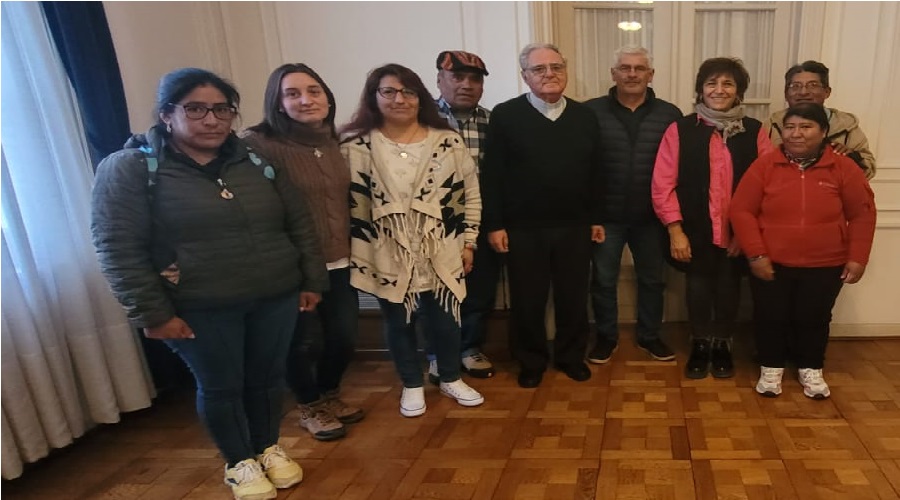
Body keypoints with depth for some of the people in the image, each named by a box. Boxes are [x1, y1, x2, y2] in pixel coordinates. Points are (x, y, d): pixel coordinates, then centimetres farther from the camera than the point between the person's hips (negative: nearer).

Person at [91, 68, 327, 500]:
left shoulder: (256, 161, 4)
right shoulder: (128, 168, -7)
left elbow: (299, 222, 8)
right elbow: (118, 248, -10)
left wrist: (312, 280, 5)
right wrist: (152, 313, -13)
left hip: (275, 298, 4)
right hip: (199, 311, -3)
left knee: (267, 377, 16)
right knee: (219, 387, 11)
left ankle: (269, 448, 40)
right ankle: (239, 463, 34)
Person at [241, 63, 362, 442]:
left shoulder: (335, 141, 6)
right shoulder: (258, 144, -14)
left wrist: (356, 248, 15)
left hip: (338, 262, 6)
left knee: (344, 337, 13)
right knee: (305, 342, 8)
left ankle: (329, 395, 41)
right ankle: (309, 407, 35)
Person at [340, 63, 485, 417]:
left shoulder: (448, 141, -2)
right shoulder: (356, 146, -6)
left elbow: (471, 195, 3)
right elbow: (351, 203, -2)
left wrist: (468, 242, 2)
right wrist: (360, 254, -3)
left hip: (441, 254, 1)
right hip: (388, 257, 0)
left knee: (444, 319, 12)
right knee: (398, 322, 13)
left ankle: (450, 379, 37)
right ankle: (412, 385, 36)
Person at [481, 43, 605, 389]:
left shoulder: (585, 116, 6)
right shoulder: (505, 115, -4)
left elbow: (595, 173, 10)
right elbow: (492, 175, -6)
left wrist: (596, 218, 8)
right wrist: (494, 224, -9)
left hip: (574, 227, 3)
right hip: (523, 228, -2)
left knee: (573, 297, 12)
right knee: (527, 300, 8)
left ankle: (572, 355, 32)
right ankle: (531, 361, 27)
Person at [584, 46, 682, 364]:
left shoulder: (670, 115, -1)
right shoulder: (591, 111, -5)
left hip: (652, 217, 2)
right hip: (606, 216, -1)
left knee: (652, 279, 15)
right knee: (603, 280, 10)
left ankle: (649, 336, 35)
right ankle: (606, 336, 29)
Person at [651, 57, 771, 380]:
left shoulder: (754, 131, 0)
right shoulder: (680, 130, -5)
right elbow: (663, 183, -7)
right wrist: (675, 230, -11)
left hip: (738, 232, 1)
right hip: (695, 231, -1)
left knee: (728, 289, 14)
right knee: (698, 289, 11)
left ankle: (722, 345, 35)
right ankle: (699, 345, 33)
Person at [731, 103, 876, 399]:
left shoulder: (844, 168, -4)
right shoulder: (764, 166, -6)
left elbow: (863, 215, 2)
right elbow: (741, 211, -8)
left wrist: (857, 258, -4)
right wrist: (756, 254, -13)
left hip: (825, 266, 1)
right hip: (772, 264, 0)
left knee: (814, 319, 12)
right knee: (770, 317, 9)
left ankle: (810, 369, 34)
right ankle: (771, 367, 30)